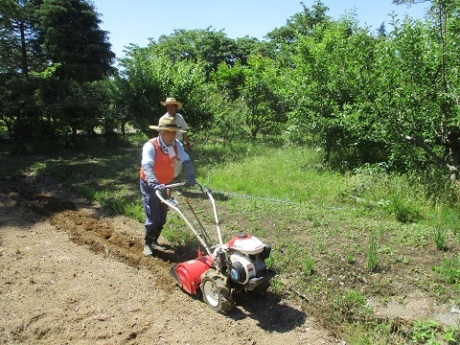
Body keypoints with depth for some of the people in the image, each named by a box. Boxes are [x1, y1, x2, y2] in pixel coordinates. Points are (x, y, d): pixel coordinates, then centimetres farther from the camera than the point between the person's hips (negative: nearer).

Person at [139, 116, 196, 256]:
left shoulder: (176, 144, -10)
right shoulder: (150, 146, -26)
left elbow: (186, 161, -13)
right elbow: (147, 167, -38)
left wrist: (190, 177, -29)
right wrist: (155, 184, -52)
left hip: (165, 185, 5)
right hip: (150, 186, -5)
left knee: (162, 217, 12)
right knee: (153, 217, -8)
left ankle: (154, 241, 31)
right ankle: (147, 243, 13)